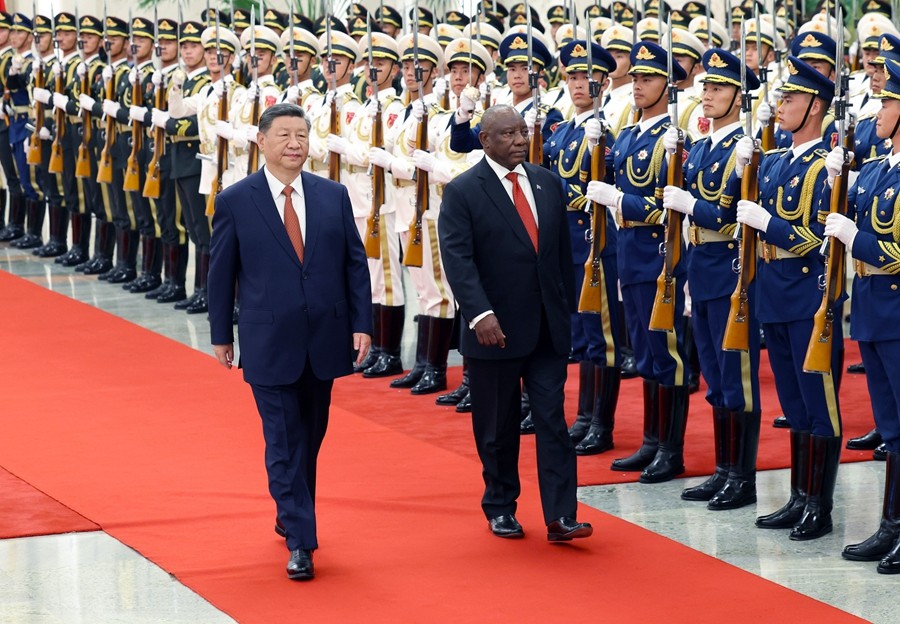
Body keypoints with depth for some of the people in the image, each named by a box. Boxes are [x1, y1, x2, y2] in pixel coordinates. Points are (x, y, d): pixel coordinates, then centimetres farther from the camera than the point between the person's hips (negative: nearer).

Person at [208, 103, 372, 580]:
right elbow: (221, 273, 1)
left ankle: (290, 516, 34)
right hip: (270, 341, -3)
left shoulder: (333, 196, 3)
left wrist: (361, 323, -1)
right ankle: (300, 541, -1)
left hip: (324, 338, 3)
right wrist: (221, 335, 3)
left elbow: (355, 263, 5)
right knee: (283, 442, -3)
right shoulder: (235, 201, -5)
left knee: (310, 436, 15)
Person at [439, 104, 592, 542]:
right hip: (495, 328, -3)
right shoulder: (463, 192, -7)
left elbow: (563, 251, 14)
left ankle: (561, 516, -5)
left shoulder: (547, 184, 9)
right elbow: (458, 259, -16)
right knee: (497, 427, 8)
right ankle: (500, 508, 23)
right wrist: (480, 314, -27)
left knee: (553, 421, -2)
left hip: (548, 326, 4)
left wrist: (567, 308, 13)